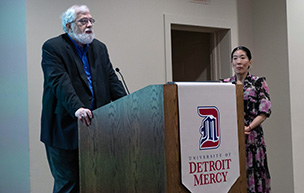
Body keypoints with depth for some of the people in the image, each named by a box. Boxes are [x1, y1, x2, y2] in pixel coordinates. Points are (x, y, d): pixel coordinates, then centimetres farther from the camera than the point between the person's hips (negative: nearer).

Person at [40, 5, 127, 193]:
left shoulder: (99, 48, 14)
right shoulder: (53, 47, -5)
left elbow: (111, 79, 7)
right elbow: (59, 82, -19)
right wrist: (76, 108, -34)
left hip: (94, 124, 5)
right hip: (65, 127, -5)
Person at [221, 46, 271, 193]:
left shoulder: (259, 82, 4)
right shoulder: (225, 84, 12)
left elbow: (265, 111, -3)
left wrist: (248, 128, -14)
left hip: (252, 136, -2)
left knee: (254, 174, -5)